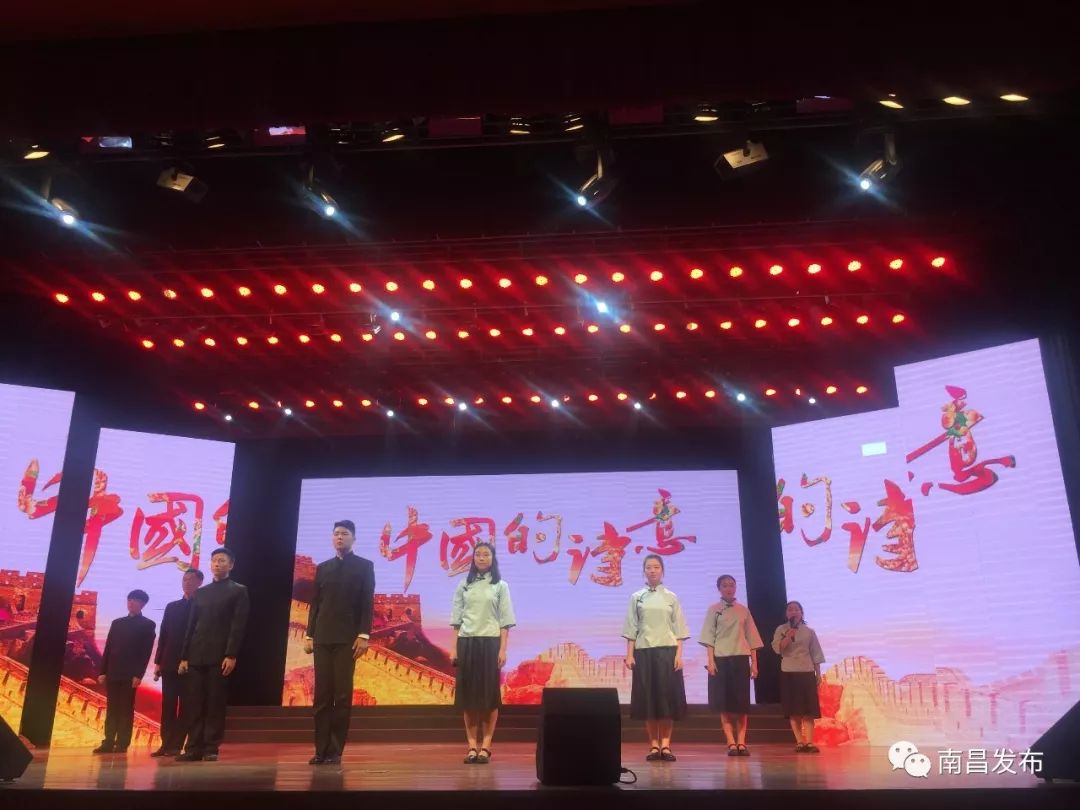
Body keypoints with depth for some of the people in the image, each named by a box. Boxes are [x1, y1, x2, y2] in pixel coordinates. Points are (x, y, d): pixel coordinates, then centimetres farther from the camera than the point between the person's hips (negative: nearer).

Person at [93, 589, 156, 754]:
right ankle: (108, 742, 6)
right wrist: (102, 671, 5)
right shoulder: (117, 623, 17)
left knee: (126, 710, -3)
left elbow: (146, 652, -5)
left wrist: (139, 674, -13)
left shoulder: (148, 625, 2)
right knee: (111, 709, 5)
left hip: (130, 674, -5)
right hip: (113, 673, 5)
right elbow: (108, 648, 14)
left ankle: (122, 743, -1)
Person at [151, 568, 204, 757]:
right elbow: (163, 636, 13)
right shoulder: (171, 607, 14)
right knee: (168, 706, 4)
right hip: (170, 664, 5)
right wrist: (158, 662, 6)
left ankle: (176, 745, 3)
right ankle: (166, 743, 8)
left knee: (185, 707, 0)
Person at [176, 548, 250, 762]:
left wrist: (231, 655, -14)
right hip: (196, 656, 4)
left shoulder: (238, 591, 4)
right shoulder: (200, 592, 18)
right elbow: (192, 625, 15)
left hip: (220, 656, -4)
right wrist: (184, 656, 8)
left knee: (215, 704, -2)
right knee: (193, 704, 2)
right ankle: (194, 748, 6)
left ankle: (211, 748, 3)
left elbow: (238, 626, -5)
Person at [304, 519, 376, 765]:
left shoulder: (364, 566, 5)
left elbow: (367, 604, -2)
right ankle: (321, 749, 6)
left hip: (347, 639, -3)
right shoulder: (323, 568, 16)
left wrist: (364, 635, -11)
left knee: (342, 694, -3)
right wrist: (309, 635, 6)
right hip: (322, 638, 4)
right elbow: (315, 604, 14)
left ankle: (335, 750, 1)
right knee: (322, 695, 2)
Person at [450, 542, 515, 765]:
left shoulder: (500, 585, 3)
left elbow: (505, 620, 0)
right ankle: (472, 746, 9)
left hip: (489, 642, -2)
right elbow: (456, 619, 9)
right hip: (466, 642, 2)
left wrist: (503, 649, -8)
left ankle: (485, 746, 5)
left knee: (489, 693, 0)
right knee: (468, 693, 2)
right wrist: (453, 648, 2)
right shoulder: (464, 585, 9)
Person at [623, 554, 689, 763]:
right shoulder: (636, 597, 6)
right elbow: (631, 628, 5)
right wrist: (629, 655, -3)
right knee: (647, 698, 1)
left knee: (667, 697, -3)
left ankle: (665, 745, 4)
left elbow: (678, 628, 4)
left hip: (667, 651, 0)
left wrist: (679, 654, -5)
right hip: (643, 651, 0)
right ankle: (653, 745, 8)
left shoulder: (671, 597, 6)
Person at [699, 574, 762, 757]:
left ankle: (741, 742, 3)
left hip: (741, 659, 2)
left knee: (742, 702, 0)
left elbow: (751, 638, 11)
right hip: (721, 659, -2)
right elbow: (709, 636, -1)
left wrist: (754, 662, 4)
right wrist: (710, 660, -11)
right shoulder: (714, 610, 5)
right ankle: (731, 743, -1)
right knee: (725, 702, -3)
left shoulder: (743, 610, 11)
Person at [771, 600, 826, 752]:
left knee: (809, 709, -3)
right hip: (788, 673, -1)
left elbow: (815, 654, 9)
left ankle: (809, 742, -4)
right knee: (793, 710, 0)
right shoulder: (781, 630, 3)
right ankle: (799, 742, 5)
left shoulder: (809, 632, 7)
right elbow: (777, 649, -9)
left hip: (807, 672, 1)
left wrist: (818, 674, 4)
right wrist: (788, 637, -23)